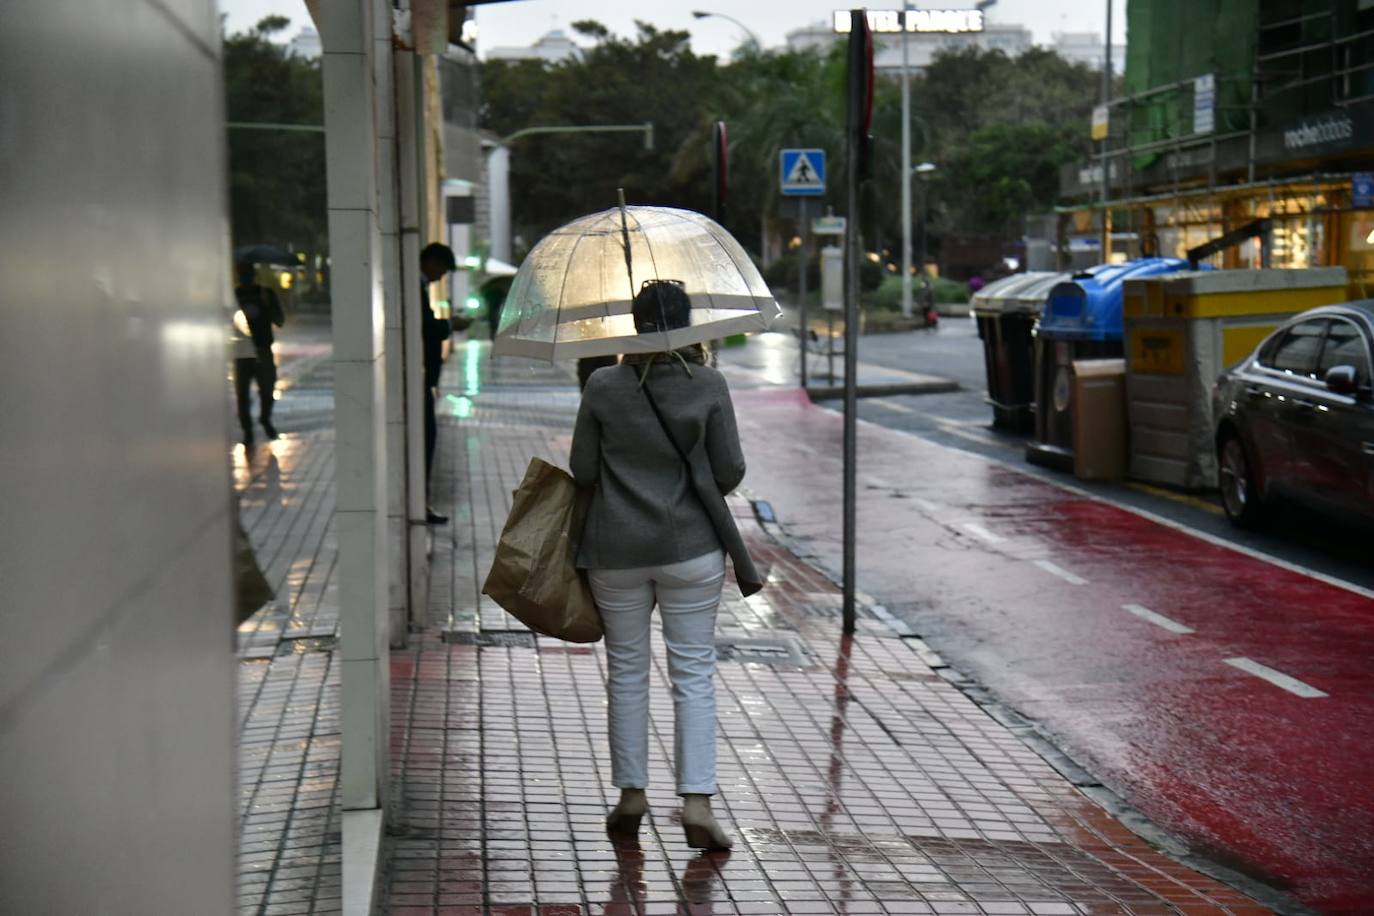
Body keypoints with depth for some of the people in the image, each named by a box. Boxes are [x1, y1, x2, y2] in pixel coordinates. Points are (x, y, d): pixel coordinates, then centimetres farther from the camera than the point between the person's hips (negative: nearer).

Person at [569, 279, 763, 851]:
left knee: (626, 671, 13)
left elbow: (582, 470, 0)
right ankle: (697, 802, -4)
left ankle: (631, 794, 20)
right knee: (694, 674, 3)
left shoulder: (603, 387, -5)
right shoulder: (709, 386, -7)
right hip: (691, 546, -1)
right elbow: (730, 472, -4)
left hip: (616, 549, 1)